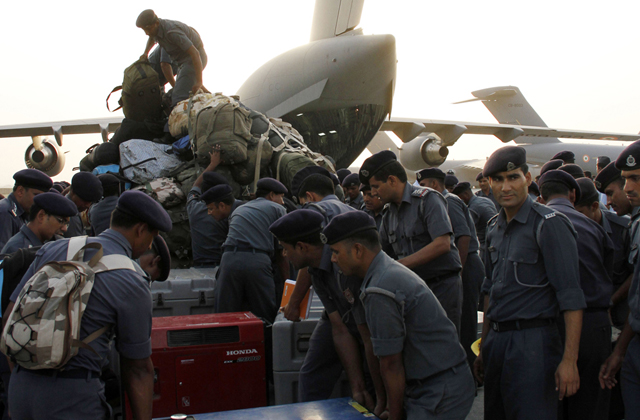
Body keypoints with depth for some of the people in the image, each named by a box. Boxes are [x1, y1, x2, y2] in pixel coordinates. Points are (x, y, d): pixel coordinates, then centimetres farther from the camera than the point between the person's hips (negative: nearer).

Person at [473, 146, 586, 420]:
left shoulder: (549, 224, -11)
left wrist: (569, 360, -20)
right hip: (496, 341, 7)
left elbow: (571, 297, -15)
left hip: (532, 343, -7)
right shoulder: (494, 228, 12)